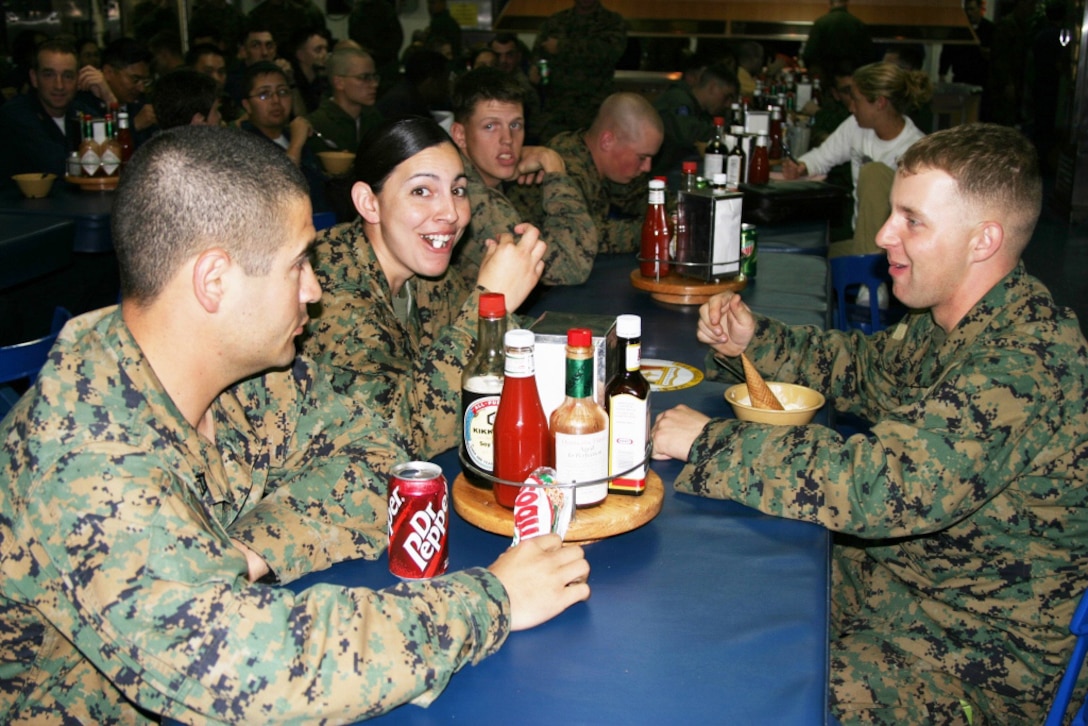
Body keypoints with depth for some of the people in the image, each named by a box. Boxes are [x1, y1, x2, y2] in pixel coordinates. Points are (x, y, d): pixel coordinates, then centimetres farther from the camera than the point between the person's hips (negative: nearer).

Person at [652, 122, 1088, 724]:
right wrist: (751, 340, 1)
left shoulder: (1026, 361, -30)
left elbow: (880, 485, -38)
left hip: (981, 652, -9)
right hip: (895, 573, 9)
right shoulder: (950, 321, 1)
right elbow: (863, 367, 19)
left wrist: (710, 444, -27)